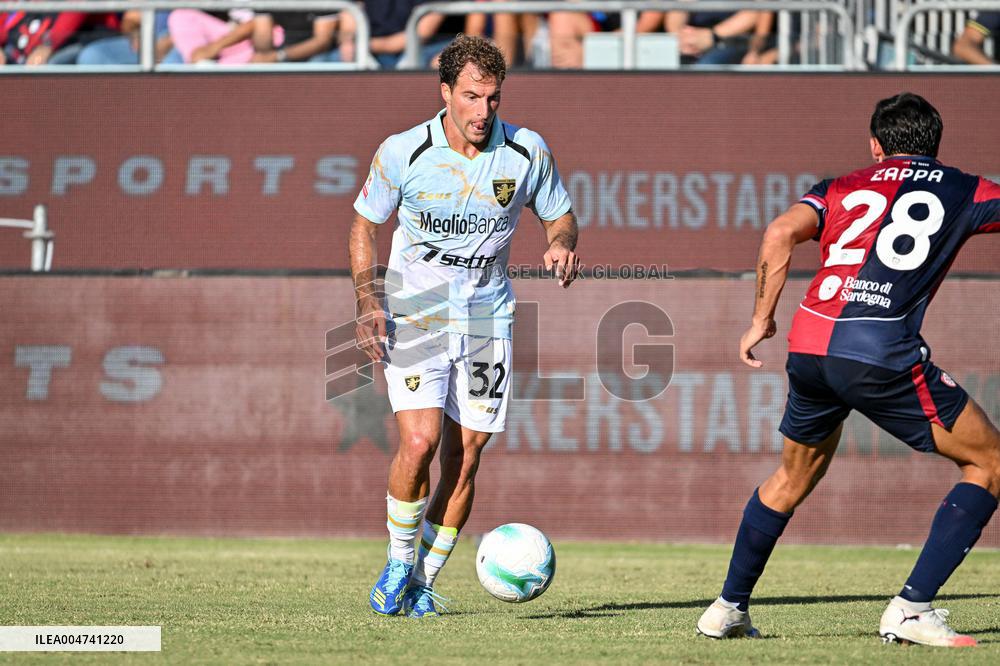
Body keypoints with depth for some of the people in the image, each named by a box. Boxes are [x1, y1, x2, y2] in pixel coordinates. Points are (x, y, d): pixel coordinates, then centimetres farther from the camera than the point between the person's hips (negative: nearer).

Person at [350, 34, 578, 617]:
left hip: (487, 319, 2)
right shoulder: (402, 153, -9)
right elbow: (365, 223, 5)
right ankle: (399, 561, 5)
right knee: (420, 441, -19)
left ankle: (423, 581, 17)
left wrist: (562, 243, -14)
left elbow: (560, 215, 10)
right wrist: (368, 300, -8)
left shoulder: (527, 151, -5)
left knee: (464, 459, 1)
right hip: (413, 314, -2)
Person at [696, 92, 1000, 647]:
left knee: (793, 477, 29)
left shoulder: (843, 188, 20)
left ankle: (728, 608, 33)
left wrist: (762, 318, 9)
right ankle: (911, 609, -2)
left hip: (808, 346, 5)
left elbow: (781, 233, 4)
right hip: (884, 353, -5)